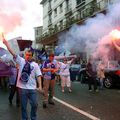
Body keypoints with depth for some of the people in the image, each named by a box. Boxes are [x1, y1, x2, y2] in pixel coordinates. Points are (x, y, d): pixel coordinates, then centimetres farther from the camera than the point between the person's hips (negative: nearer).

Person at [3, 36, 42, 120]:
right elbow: (13, 53, -5)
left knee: (34, 104, 10)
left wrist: (40, 86, -9)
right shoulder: (21, 61, 2)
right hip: (22, 88, 0)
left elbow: (38, 75, 0)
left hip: (32, 88, 1)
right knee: (23, 105, 11)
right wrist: (6, 43, -12)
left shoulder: (35, 65, 2)